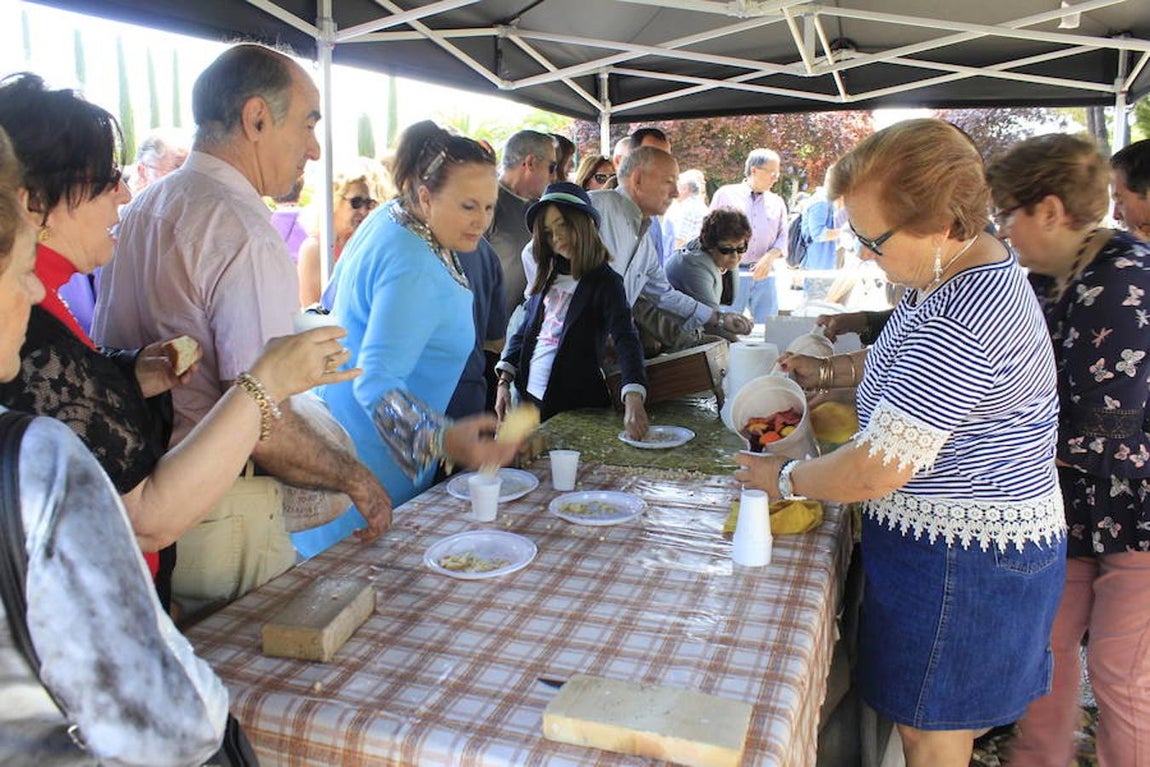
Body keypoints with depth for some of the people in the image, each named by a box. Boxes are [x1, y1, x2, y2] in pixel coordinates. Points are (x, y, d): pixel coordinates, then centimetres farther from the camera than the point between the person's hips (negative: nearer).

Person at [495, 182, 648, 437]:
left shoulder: (605, 282, -11)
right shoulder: (548, 275, 8)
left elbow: (626, 341, -24)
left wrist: (633, 399, -39)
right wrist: (504, 382, 4)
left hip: (575, 406, -5)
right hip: (530, 396, 6)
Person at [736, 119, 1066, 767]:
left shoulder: (959, 321, -32)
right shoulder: (972, 263, 3)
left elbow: (878, 470, -30)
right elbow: (927, 361, 24)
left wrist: (784, 478, -13)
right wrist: (832, 370, 12)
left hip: (960, 560, -10)